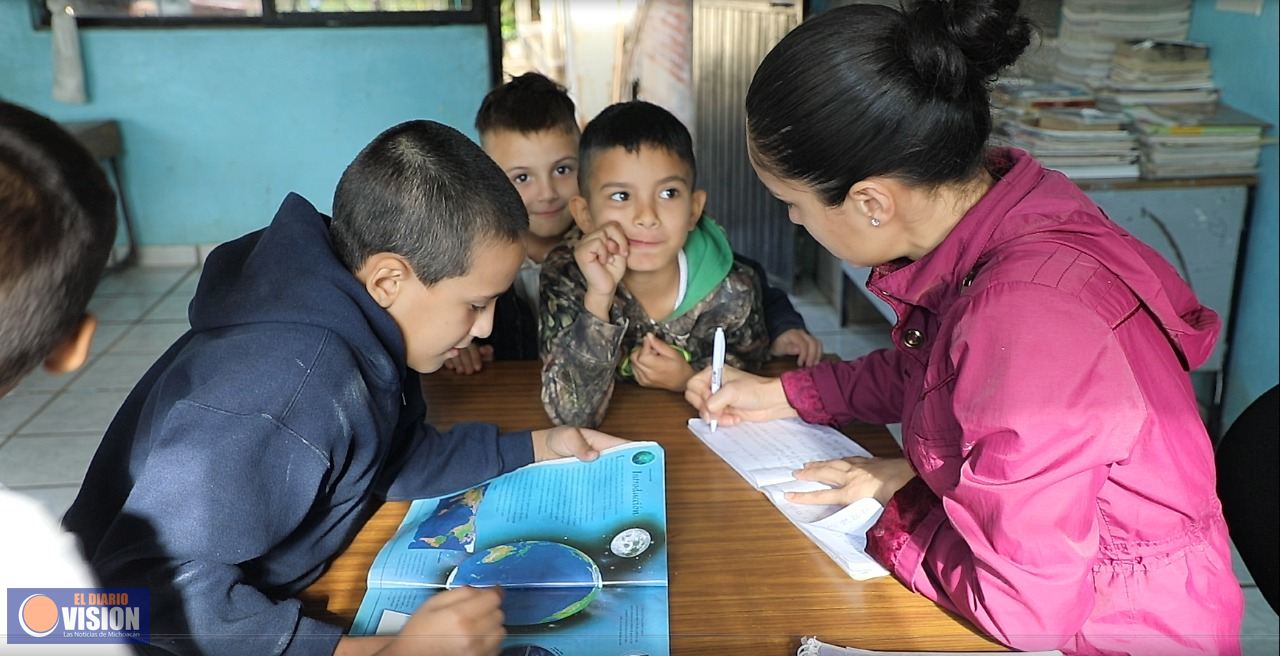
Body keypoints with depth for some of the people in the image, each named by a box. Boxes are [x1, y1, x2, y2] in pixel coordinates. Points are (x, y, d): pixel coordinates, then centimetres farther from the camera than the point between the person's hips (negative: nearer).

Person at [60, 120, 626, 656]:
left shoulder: (358, 321, -8)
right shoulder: (288, 389, -33)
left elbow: (394, 457, 5)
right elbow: (152, 589, -35)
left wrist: (535, 448, 2)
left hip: (260, 595, 7)